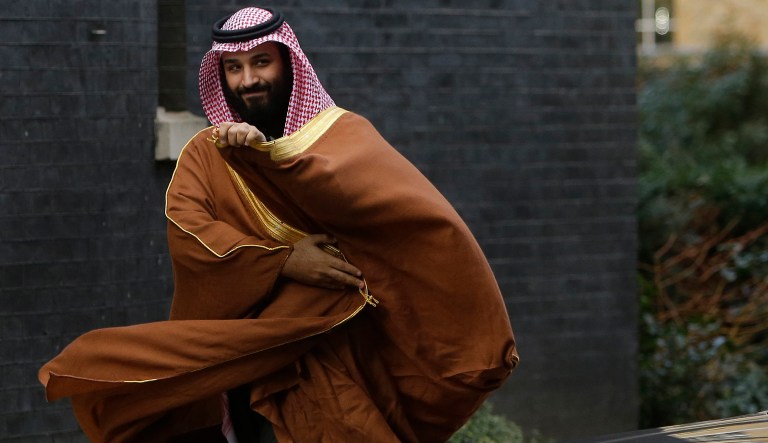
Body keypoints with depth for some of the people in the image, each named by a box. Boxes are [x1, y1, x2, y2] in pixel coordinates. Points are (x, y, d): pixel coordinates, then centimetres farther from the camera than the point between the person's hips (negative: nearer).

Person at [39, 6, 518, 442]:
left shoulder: (343, 131, 5)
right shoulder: (205, 153, 10)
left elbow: (361, 188, -18)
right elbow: (187, 230, -9)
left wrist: (267, 150, -27)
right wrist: (283, 262, -20)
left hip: (335, 352, -2)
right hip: (247, 355, 2)